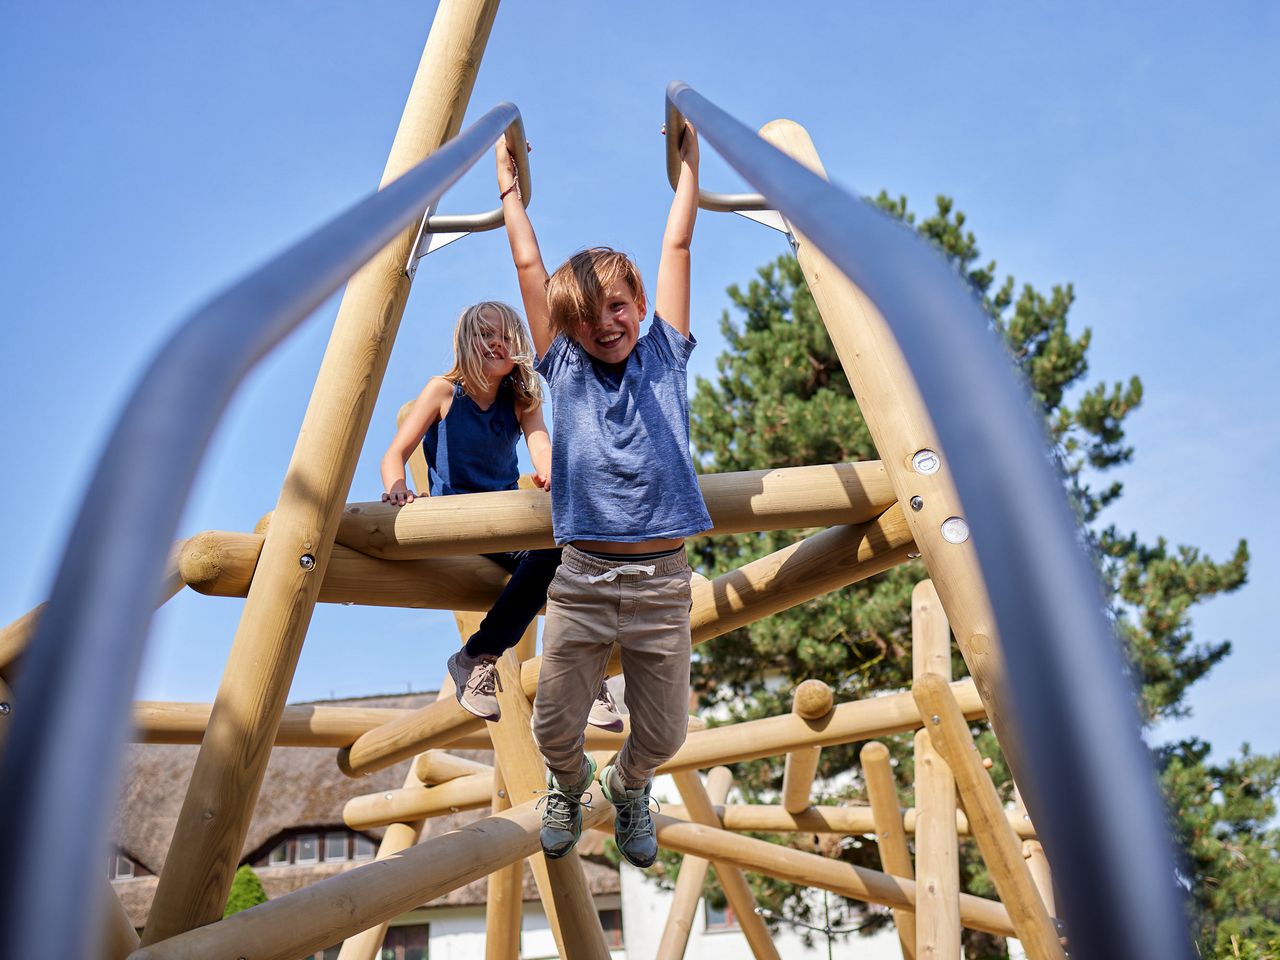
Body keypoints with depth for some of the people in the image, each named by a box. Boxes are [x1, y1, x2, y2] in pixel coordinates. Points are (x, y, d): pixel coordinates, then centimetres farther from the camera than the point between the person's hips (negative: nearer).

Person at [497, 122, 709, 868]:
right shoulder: (564, 366, 6)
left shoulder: (665, 356, 7)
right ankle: (569, 786, 43)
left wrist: (688, 162, 16)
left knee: (663, 735, 9)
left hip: (662, 582, 0)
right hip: (581, 581, 0)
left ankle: (629, 787, 45)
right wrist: (510, 187, 21)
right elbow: (528, 264, 12)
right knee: (554, 728, 6)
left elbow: (677, 247, 10)